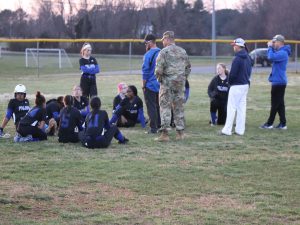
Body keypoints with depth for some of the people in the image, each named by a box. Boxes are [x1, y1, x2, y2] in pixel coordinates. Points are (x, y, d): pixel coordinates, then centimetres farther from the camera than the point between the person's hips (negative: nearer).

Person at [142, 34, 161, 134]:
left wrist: (144, 85, -6)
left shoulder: (148, 55, -15)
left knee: (151, 107, -1)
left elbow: (145, 71, -14)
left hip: (150, 84, -7)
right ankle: (160, 126, 19)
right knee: (159, 106, 16)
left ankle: (153, 128, -1)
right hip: (161, 85, 7)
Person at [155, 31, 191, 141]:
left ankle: (165, 133, -6)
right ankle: (180, 133, 14)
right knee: (179, 107, 12)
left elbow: (159, 69, -16)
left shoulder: (164, 52, -10)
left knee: (165, 107, -2)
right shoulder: (183, 51, 9)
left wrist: (159, 78, 1)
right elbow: (188, 68, 15)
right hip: (180, 83, 5)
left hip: (167, 83, -5)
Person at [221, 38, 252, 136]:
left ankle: (227, 130, -3)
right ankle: (240, 130, 12)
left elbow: (233, 73, -18)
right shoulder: (248, 58, 9)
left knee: (231, 108, -4)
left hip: (236, 86, -8)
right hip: (246, 85, 8)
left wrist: (229, 82, -1)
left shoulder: (237, 59, -19)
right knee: (242, 108, 10)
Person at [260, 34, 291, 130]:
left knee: (275, 104, -3)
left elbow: (271, 57, -30)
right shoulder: (280, 52, 15)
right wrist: (271, 47, 7)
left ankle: (269, 124, 1)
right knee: (279, 104, 11)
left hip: (278, 82, -10)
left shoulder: (283, 53, -18)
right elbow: (272, 57, 20)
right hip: (279, 82, 10)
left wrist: (270, 47, -15)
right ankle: (282, 124, 12)